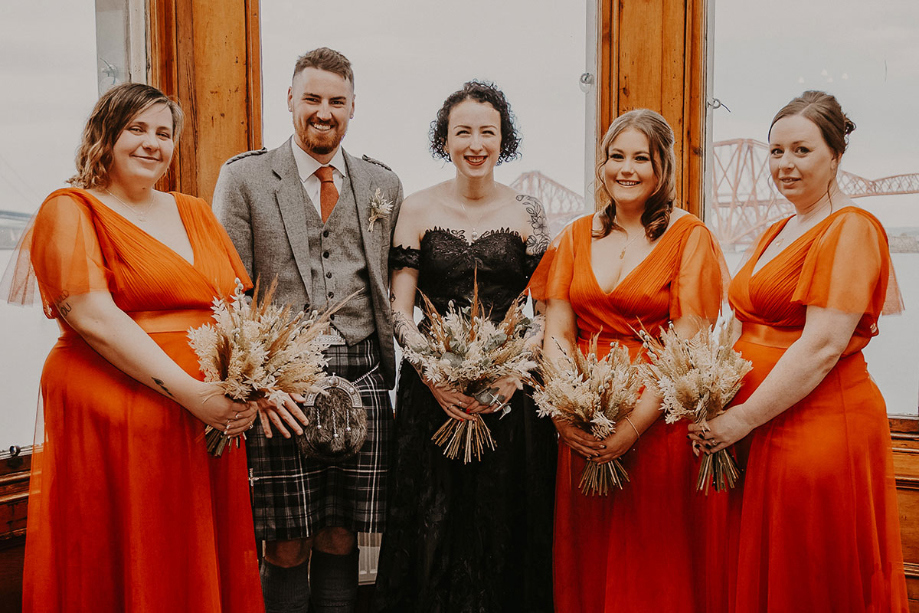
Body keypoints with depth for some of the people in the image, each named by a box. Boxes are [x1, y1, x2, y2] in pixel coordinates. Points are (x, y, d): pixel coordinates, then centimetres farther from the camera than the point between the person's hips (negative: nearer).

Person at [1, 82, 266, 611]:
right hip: (114, 422, -5)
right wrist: (191, 393, -20)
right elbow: (94, 318, -14)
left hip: (211, 426, 5)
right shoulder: (70, 210, 0)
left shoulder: (196, 212, 15)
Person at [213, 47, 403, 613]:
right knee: (287, 546, 4)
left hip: (361, 378, 2)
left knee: (341, 537, 9)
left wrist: (388, 378, 6)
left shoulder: (384, 184, 12)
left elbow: (392, 290, 13)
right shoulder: (245, 178, 5)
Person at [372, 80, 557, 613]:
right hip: (434, 389, 0)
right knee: (434, 525, 5)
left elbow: (549, 308, 3)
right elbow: (400, 309, 0)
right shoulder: (418, 210, 3)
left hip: (511, 387, 1)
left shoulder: (527, 211, 4)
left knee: (504, 524, 8)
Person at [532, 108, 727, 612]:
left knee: (655, 572, 6)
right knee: (585, 565, 13)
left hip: (659, 422, -3)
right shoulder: (576, 236, 10)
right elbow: (556, 333, 3)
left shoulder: (689, 236, -2)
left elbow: (685, 344, -10)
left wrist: (635, 423, -19)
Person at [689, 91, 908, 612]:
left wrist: (744, 418, -17)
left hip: (821, 429, -8)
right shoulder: (778, 233, 17)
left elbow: (822, 346, -20)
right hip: (764, 431, 8)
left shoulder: (850, 228, -11)